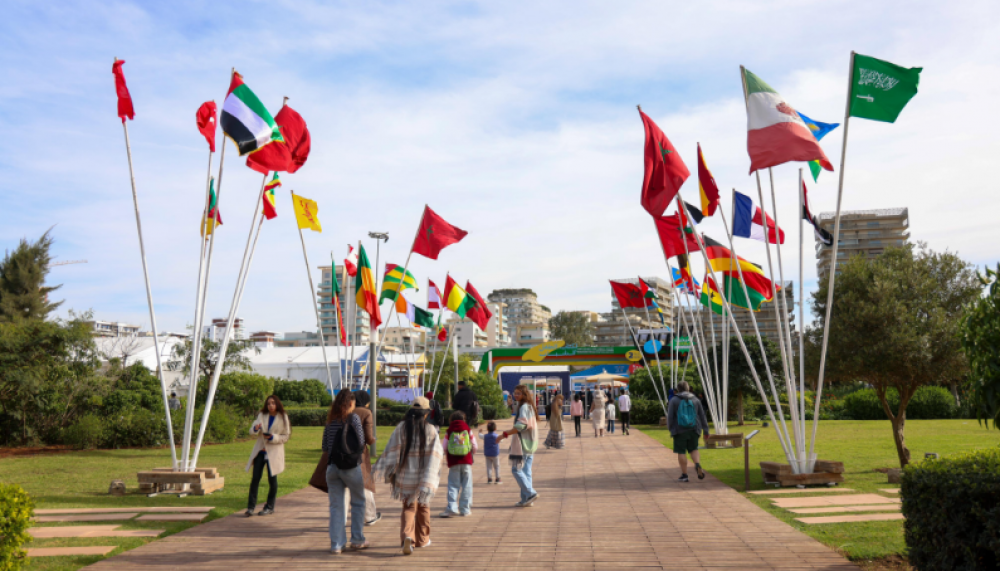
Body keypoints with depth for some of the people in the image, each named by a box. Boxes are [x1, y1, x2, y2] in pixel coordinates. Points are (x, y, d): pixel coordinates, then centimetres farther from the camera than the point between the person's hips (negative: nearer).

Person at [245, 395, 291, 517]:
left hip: (274, 452, -2)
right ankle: (250, 507, 0)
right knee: (255, 478, -4)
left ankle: (269, 507, 14)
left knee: (272, 479, 2)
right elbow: (252, 430, -1)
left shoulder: (282, 418, -1)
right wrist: (255, 429, -24)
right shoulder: (262, 415, 7)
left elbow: (286, 436, 0)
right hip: (260, 450, 2)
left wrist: (273, 437, -16)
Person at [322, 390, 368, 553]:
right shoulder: (354, 418, -6)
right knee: (358, 502, 12)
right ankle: (357, 540, 15)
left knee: (335, 506, 7)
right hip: (351, 466, -4)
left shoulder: (330, 420, 8)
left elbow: (325, 447, 11)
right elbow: (361, 443, -7)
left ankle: (336, 544, 7)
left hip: (332, 466, 4)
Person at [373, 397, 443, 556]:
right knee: (423, 506, 19)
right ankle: (422, 539, 30)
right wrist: (431, 479, -7)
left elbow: (392, 450, -7)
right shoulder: (431, 430, -6)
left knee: (409, 507, 7)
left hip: (406, 474, 0)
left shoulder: (401, 428, -4)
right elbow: (435, 455, -9)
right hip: (423, 475, 0)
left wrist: (388, 472, -3)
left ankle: (407, 536, -16)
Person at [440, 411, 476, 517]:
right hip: (466, 462, 0)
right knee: (466, 485, 6)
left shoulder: (449, 431, 3)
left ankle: (452, 508, -9)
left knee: (453, 485, 3)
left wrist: (447, 458, 18)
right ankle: (465, 509, 6)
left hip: (453, 462, 0)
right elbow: (475, 447, 5)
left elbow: (443, 447, 0)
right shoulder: (468, 430, 5)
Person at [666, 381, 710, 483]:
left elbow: (670, 416, -5)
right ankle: (698, 464, -13)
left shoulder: (674, 400, -2)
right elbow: (702, 416, 9)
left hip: (679, 430, -3)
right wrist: (706, 430, 13)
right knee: (693, 449, 15)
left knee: (681, 452, 2)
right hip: (693, 429, 3)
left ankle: (684, 475, 3)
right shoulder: (695, 400, 7)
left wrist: (670, 428, 8)